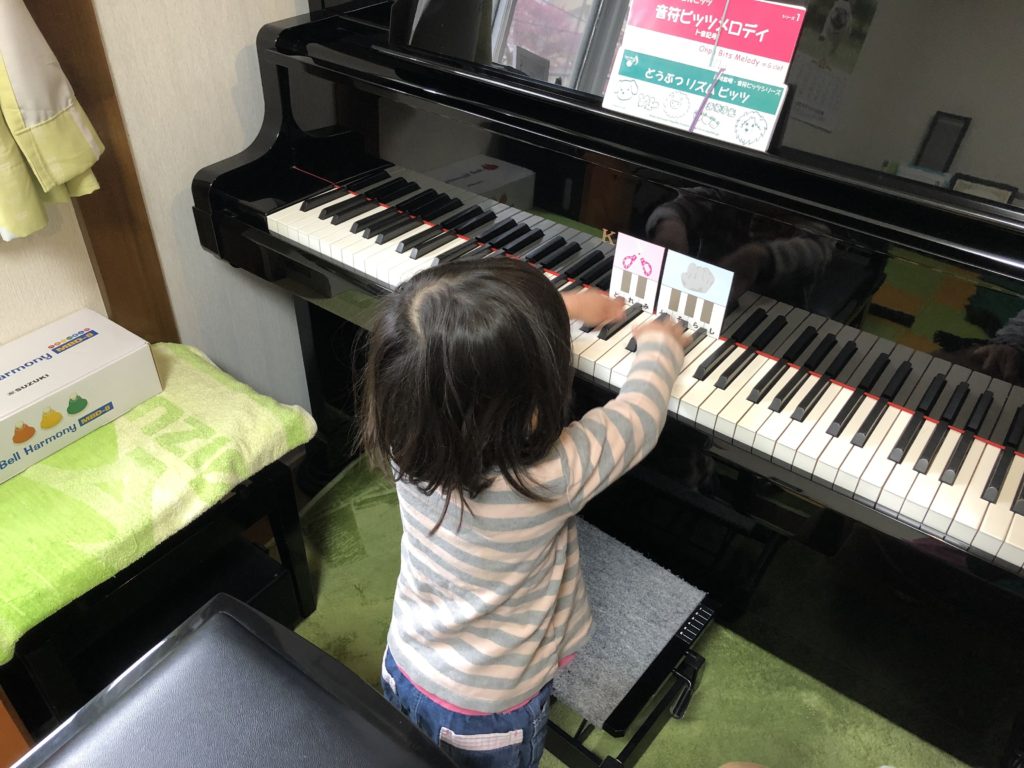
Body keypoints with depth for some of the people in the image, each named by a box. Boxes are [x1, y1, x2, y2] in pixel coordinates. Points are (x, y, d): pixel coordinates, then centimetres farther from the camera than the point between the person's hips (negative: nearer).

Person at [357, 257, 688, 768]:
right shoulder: (551, 477, -37)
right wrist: (659, 343, 3)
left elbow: (475, 351, -3)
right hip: (486, 716, -4)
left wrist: (558, 309, 11)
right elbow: (639, 416, -17)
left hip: (402, 674, 4)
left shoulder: (407, 437, -23)